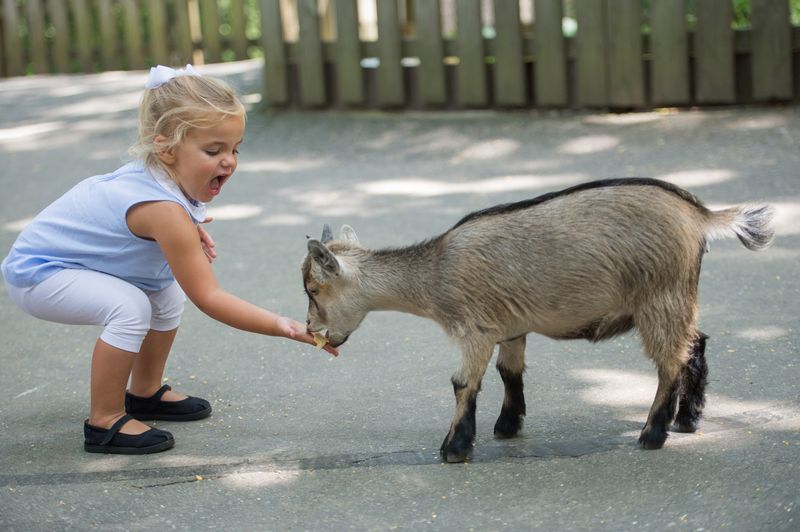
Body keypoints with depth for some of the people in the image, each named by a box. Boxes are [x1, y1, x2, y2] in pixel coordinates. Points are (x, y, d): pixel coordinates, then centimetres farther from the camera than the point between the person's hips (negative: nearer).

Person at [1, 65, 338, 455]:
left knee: (168, 293, 8)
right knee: (129, 307, -29)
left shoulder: (156, 174, -7)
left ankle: (146, 393, 24)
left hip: (60, 257, 10)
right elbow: (208, 298, -32)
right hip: (35, 275, -10)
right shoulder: (164, 210, -34)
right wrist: (286, 327, -36)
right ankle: (104, 422, -15)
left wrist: (190, 234, -1)